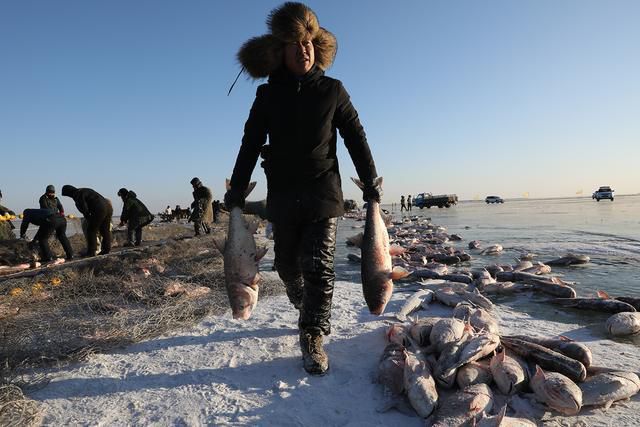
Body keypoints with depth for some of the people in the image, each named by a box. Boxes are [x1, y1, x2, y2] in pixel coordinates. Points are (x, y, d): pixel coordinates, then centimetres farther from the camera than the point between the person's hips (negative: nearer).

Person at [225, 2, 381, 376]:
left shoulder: (332, 90, 4)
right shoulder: (268, 95, 7)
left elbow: (356, 139, 5)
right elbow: (250, 145, 6)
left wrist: (372, 186, 0)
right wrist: (236, 194, -1)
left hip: (323, 194, -2)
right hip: (283, 197, 3)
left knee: (319, 268, -8)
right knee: (287, 265, 12)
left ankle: (313, 338, 5)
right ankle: (309, 311, 39)